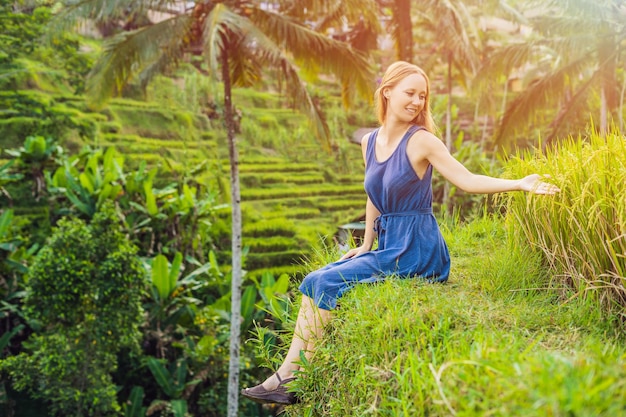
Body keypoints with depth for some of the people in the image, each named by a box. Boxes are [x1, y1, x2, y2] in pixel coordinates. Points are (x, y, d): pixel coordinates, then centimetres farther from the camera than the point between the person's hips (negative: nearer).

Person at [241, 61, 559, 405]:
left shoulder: (421, 141, -10)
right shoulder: (369, 143, 10)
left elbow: (468, 180, -15)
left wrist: (520, 184, -27)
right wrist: (365, 246, 17)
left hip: (416, 251, -7)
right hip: (389, 247, 7)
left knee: (326, 284, -16)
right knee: (313, 283, -4)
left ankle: (292, 380, -6)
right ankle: (286, 376, -3)